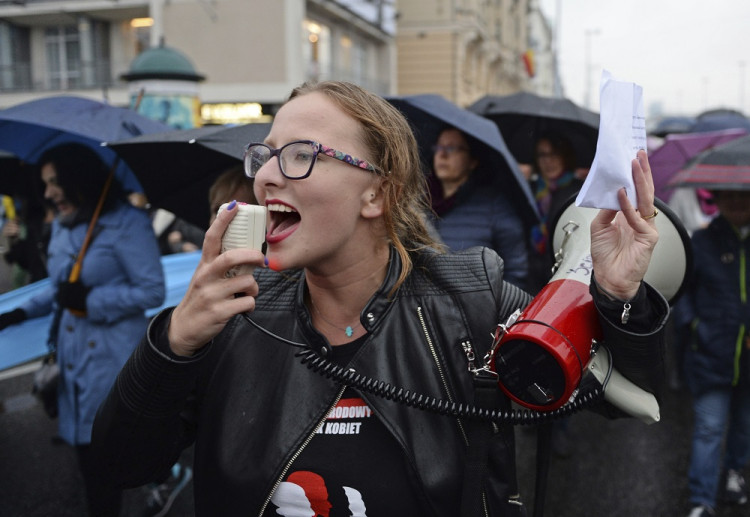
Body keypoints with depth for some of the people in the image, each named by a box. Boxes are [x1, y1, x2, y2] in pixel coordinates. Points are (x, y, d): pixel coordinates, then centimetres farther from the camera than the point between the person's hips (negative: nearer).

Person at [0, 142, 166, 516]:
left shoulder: (126, 224, -11)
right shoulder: (61, 227, 13)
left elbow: (153, 291, -14)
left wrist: (89, 300, -16)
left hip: (113, 360, -7)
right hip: (73, 357, 7)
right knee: (88, 453, 11)